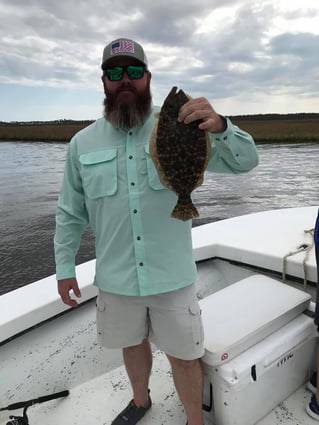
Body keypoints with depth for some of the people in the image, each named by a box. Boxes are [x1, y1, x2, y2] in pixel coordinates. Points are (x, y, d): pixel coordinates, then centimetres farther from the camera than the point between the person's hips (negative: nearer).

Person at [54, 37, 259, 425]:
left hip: (172, 276, -2)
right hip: (115, 279, 3)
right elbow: (70, 212, 7)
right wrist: (64, 267, 7)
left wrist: (218, 127, -31)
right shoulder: (82, 142, 1)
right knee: (132, 344, 24)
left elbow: (245, 162, -11)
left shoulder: (180, 127, -6)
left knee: (184, 355, 12)